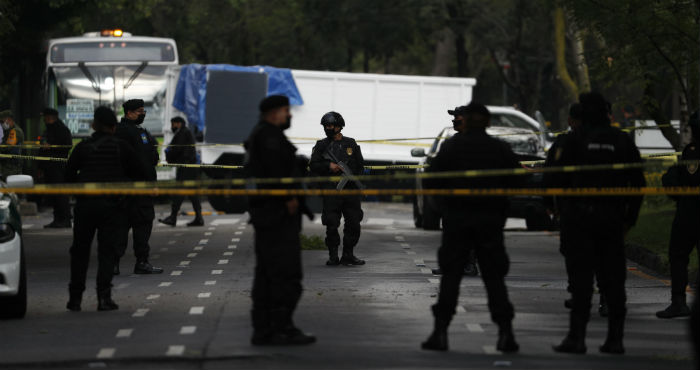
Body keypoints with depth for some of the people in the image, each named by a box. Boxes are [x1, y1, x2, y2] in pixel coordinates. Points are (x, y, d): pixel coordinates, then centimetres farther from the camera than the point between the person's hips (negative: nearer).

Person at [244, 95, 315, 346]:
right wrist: (289, 198, -18)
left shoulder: (258, 135, 22)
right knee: (286, 272, -9)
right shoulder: (269, 135, -12)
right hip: (279, 213, -11)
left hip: (264, 213, 11)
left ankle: (262, 330, 13)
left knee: (266, 273, 11)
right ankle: (281, 328, -10)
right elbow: (276, 170, -23)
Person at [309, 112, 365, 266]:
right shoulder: (321, 146, 8)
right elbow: (313, 165, 2)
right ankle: (333, 256, 3)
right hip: (331, 190, -2)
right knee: (332, 225, -5)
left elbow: (360, 165, 16)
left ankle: (348, 255, 10)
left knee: (353, 224, 0)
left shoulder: (351, 144, 12)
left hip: (351, 189, 2)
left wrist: (354, 175, 0)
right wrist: (329, 166, -13)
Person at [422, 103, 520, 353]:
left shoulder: (451, 146, -4)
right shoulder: (500, 149, 2)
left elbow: (433, 180, -7)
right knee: (494, 277, 5)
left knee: (450, 275, 3)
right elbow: (515, 182, 3)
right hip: (491, 220, 1)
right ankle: (505, 332, -2)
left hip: (458, 217, -1)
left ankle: (441, 331, -2)